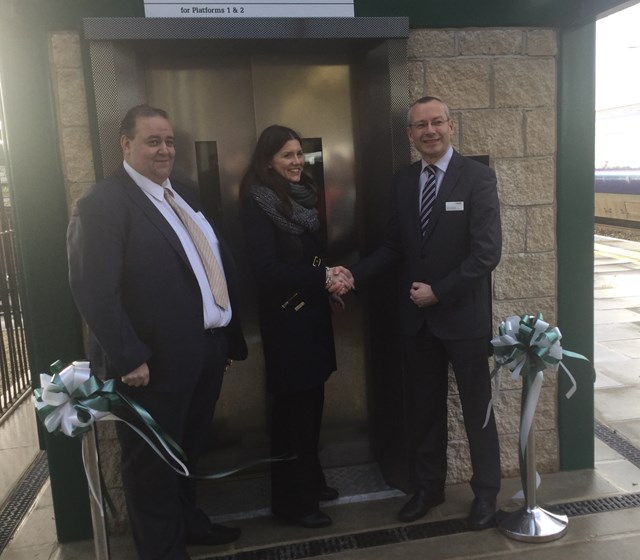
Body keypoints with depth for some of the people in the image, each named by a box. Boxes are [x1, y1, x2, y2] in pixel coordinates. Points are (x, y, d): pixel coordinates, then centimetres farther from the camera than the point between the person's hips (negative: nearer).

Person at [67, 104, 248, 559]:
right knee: (153, 463, 12)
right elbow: (94, 291, -21)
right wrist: (129, 359, -22)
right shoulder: (102, 204, -14)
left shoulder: (184, 195, 13)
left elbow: (215, 263, 14)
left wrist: (229, 332, 11)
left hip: (206, 351, 8)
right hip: (156, 362, -8)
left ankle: (187, 520, 46)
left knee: (189, 451, 25)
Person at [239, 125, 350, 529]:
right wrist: (322, 278, -18)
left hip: (313, 313, 7)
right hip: (286, 318, -7)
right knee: (293, 406, 2)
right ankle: (292, 500, 17)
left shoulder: (304, 195, 10)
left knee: (312, 402, 14)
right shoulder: (257, 204, -13)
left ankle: (311, 481, 31)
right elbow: (267, 271, -19)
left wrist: (330, 279, 1)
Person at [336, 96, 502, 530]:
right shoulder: (403, 181, 5)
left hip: (464, 314, -4)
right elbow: (395, 246, 6)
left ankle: (486, 492, 31)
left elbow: (488, 251, -16)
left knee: (478, 409, 11)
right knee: (424, 409, 16)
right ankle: (429, 486, 35)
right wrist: (354, 276, -7)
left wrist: (438, 291, -17)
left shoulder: (477, 176, -10)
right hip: (417, 316, 5)